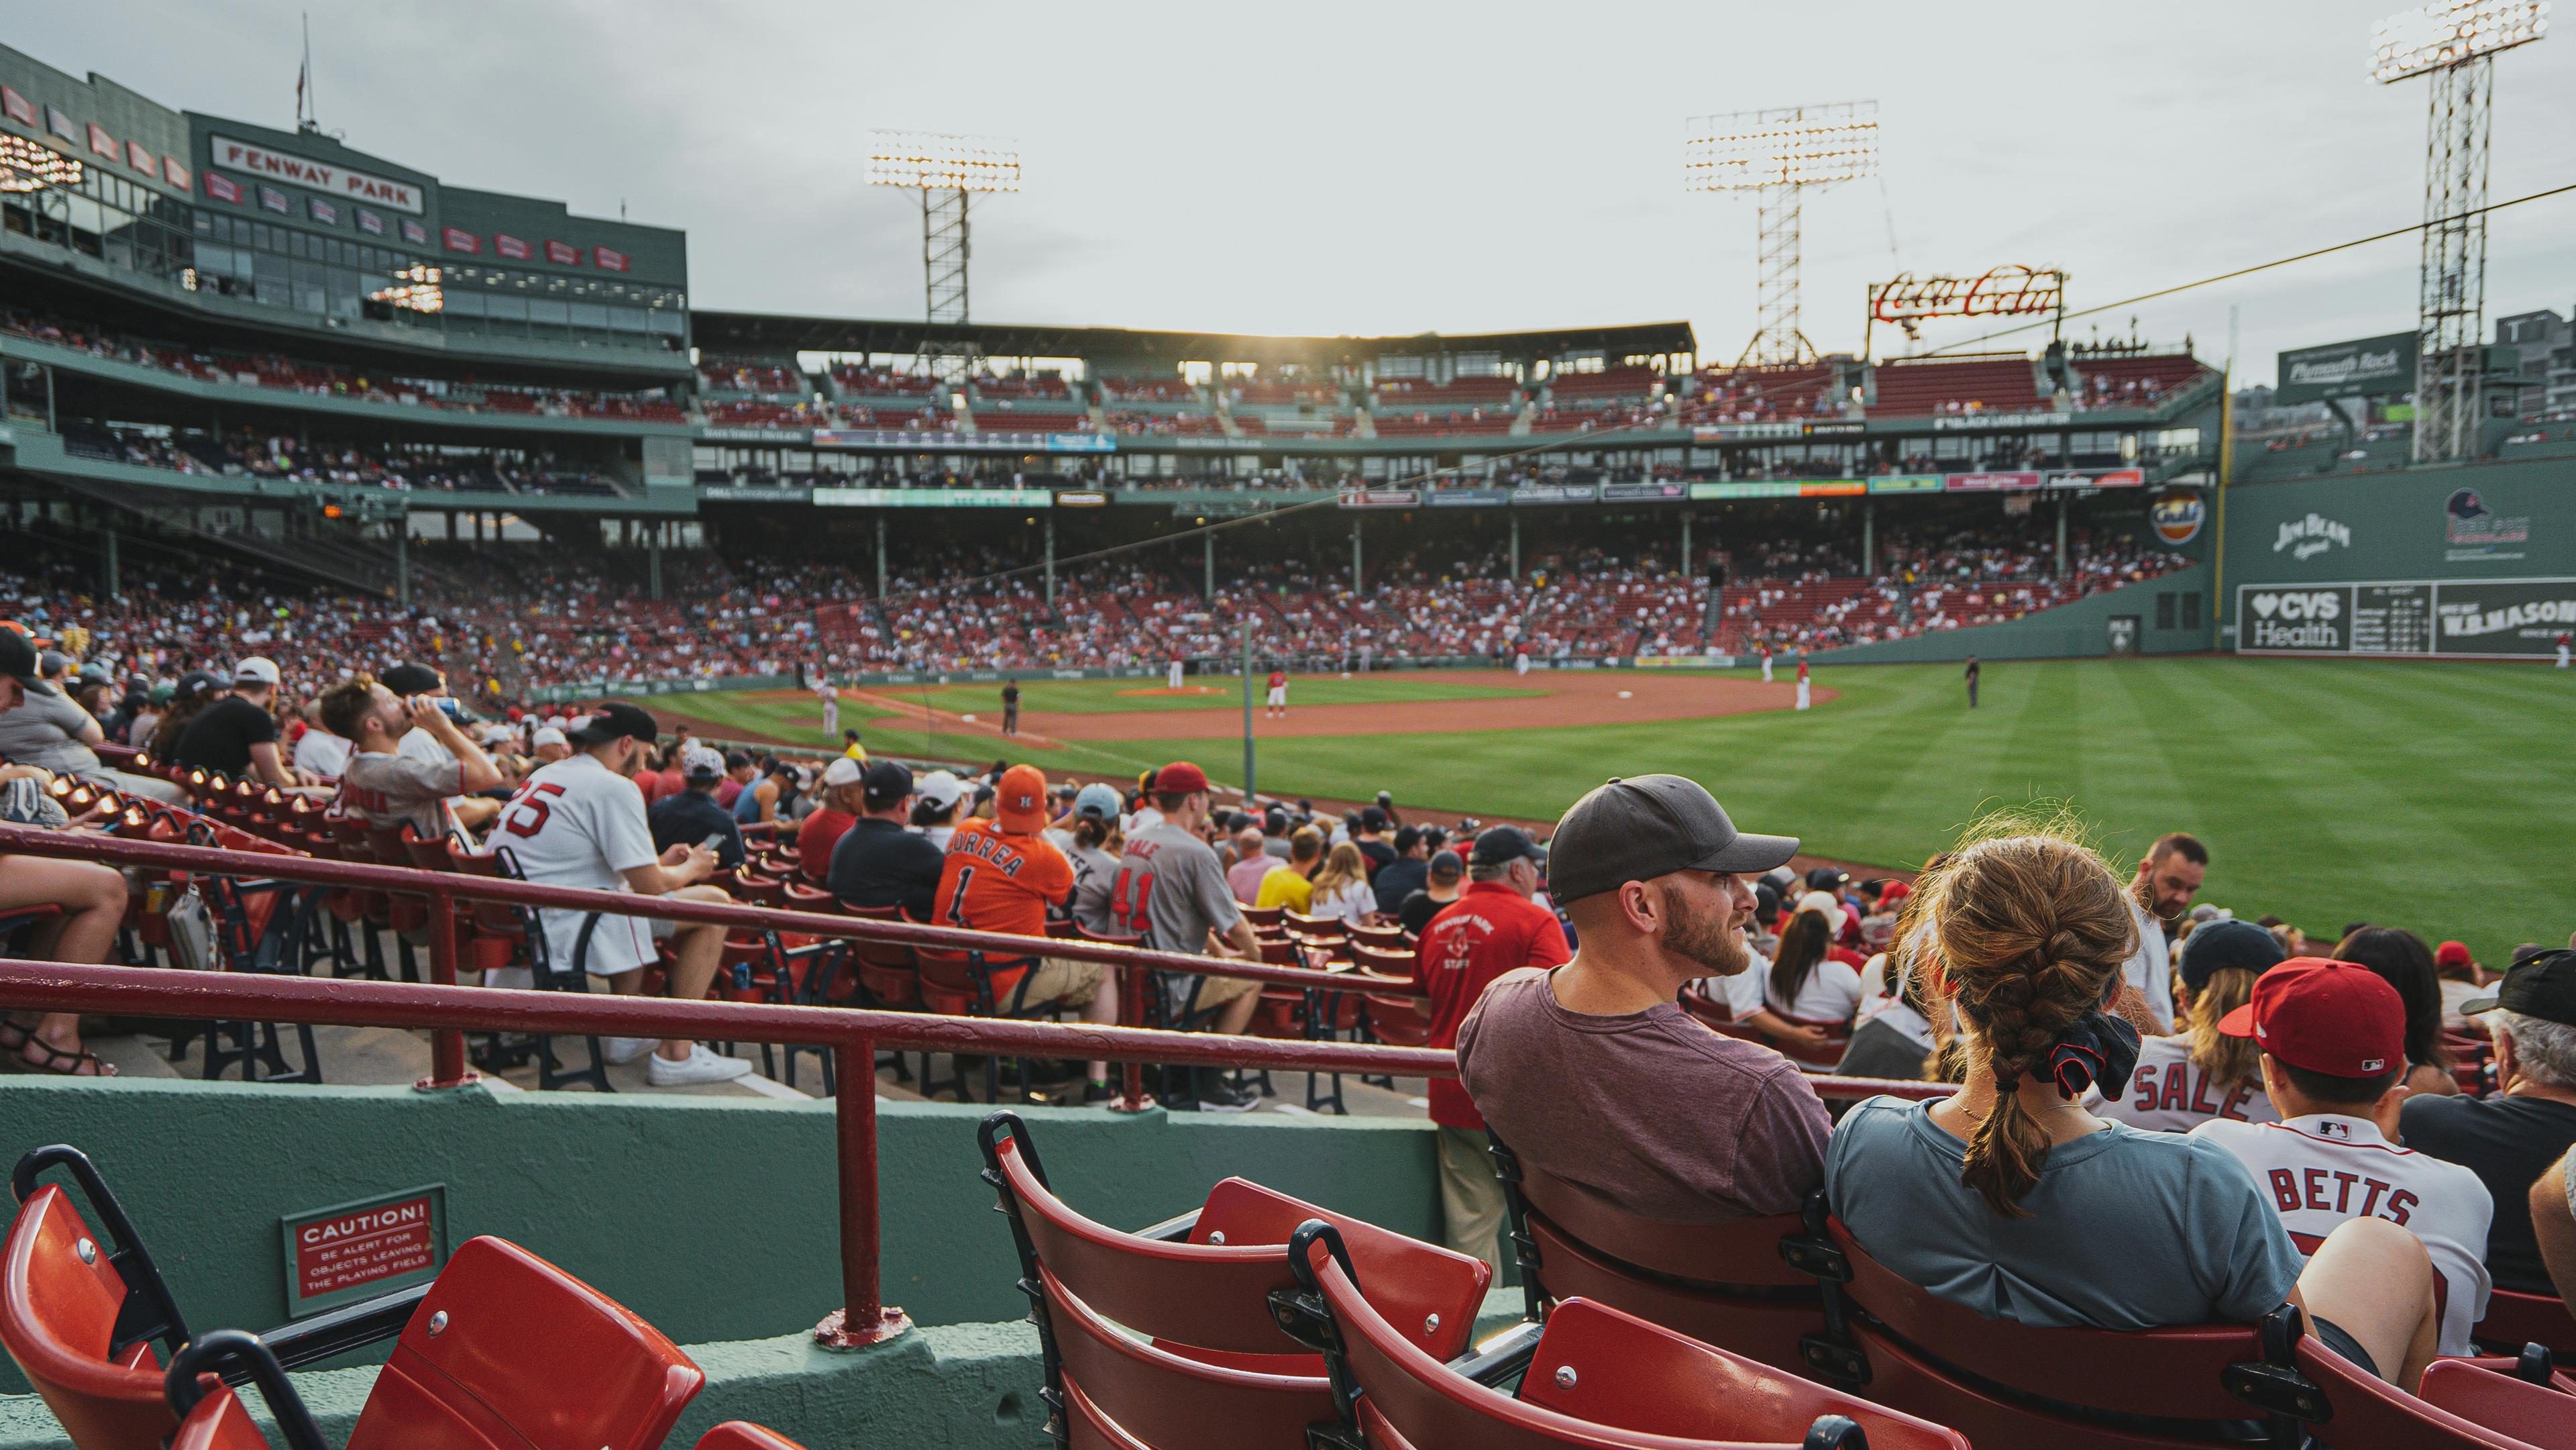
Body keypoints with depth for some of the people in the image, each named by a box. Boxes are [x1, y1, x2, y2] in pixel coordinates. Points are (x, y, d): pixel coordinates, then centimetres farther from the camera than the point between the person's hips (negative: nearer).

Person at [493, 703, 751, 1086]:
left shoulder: (545, 775, 17)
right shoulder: (613, 788, -12)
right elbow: (649, 885, -13)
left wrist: (661, 861, 27)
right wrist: (691, 870, 7)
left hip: (518, 926, 10)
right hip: (563, 931, -10)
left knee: (635, 909, 33)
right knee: (713, 905, -5)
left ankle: (624, 1033, 32)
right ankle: (675, 1054, -5)